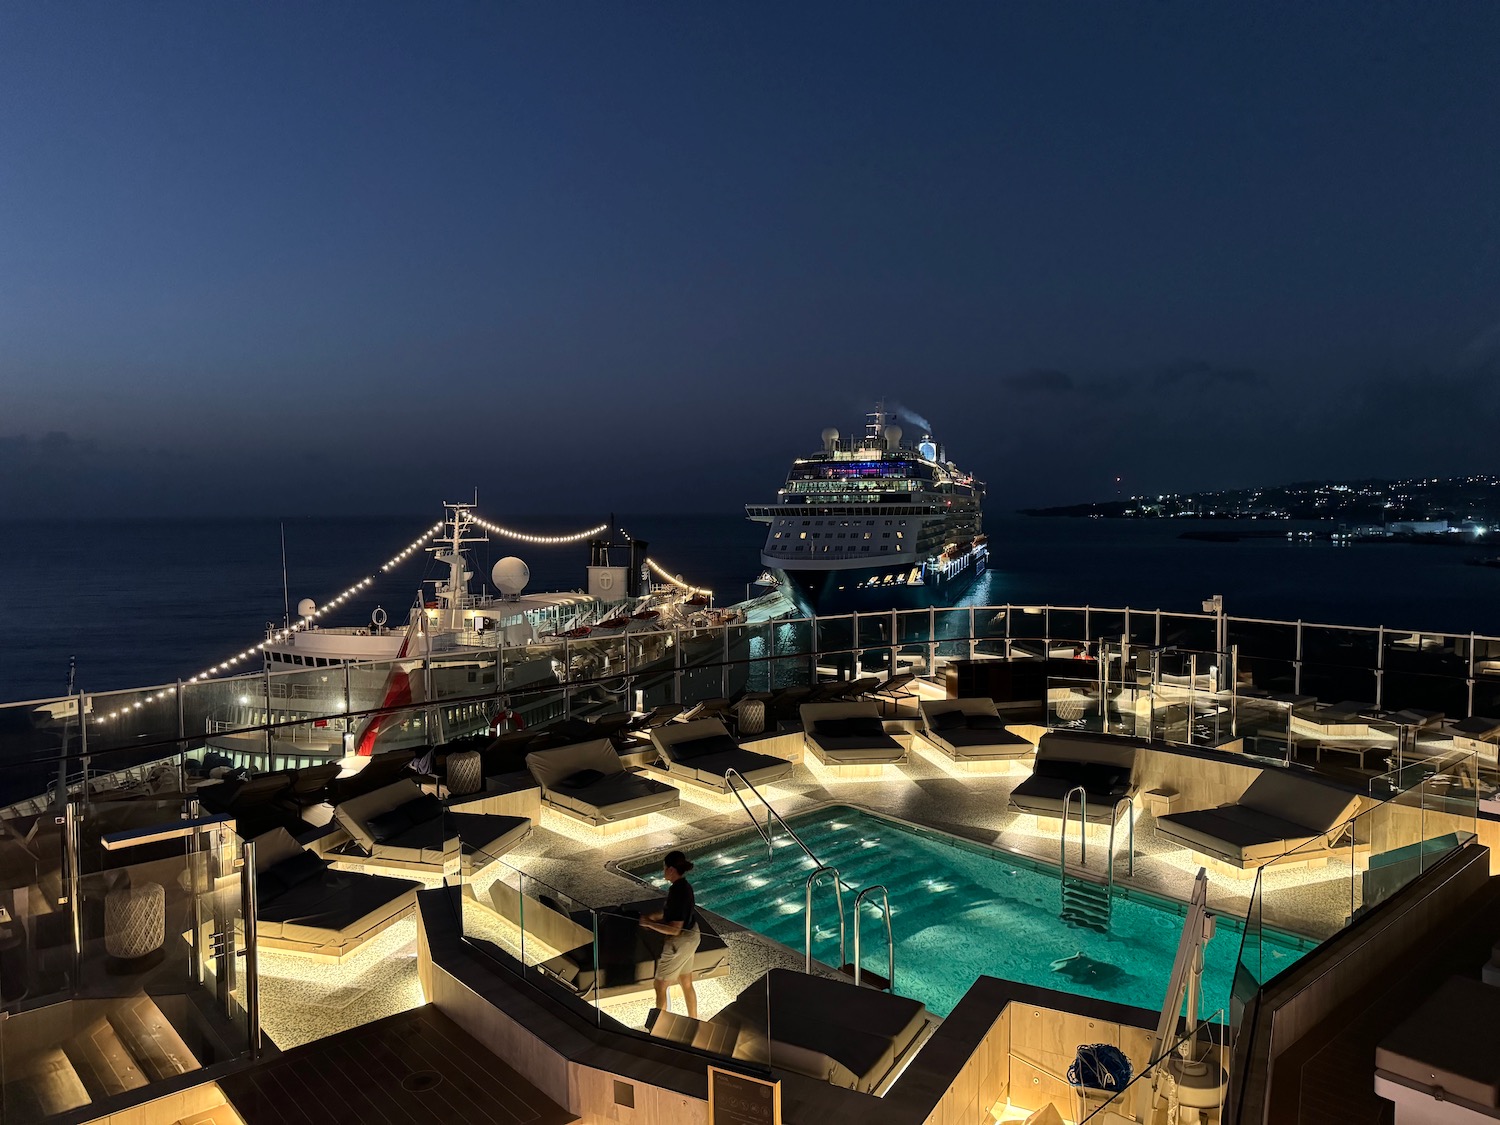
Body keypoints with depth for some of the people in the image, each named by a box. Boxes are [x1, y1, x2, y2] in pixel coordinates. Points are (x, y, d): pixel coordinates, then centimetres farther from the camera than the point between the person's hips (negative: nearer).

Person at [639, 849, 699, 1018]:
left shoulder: (677, 892, -29)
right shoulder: (685, 886, 0)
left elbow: (675, 929, -28)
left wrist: (649, 923, -21)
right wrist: (651, 917, 6)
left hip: (679, 943, -9)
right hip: (690, 938, 9)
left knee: (660, 986, 9)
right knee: (687, 984, 22)